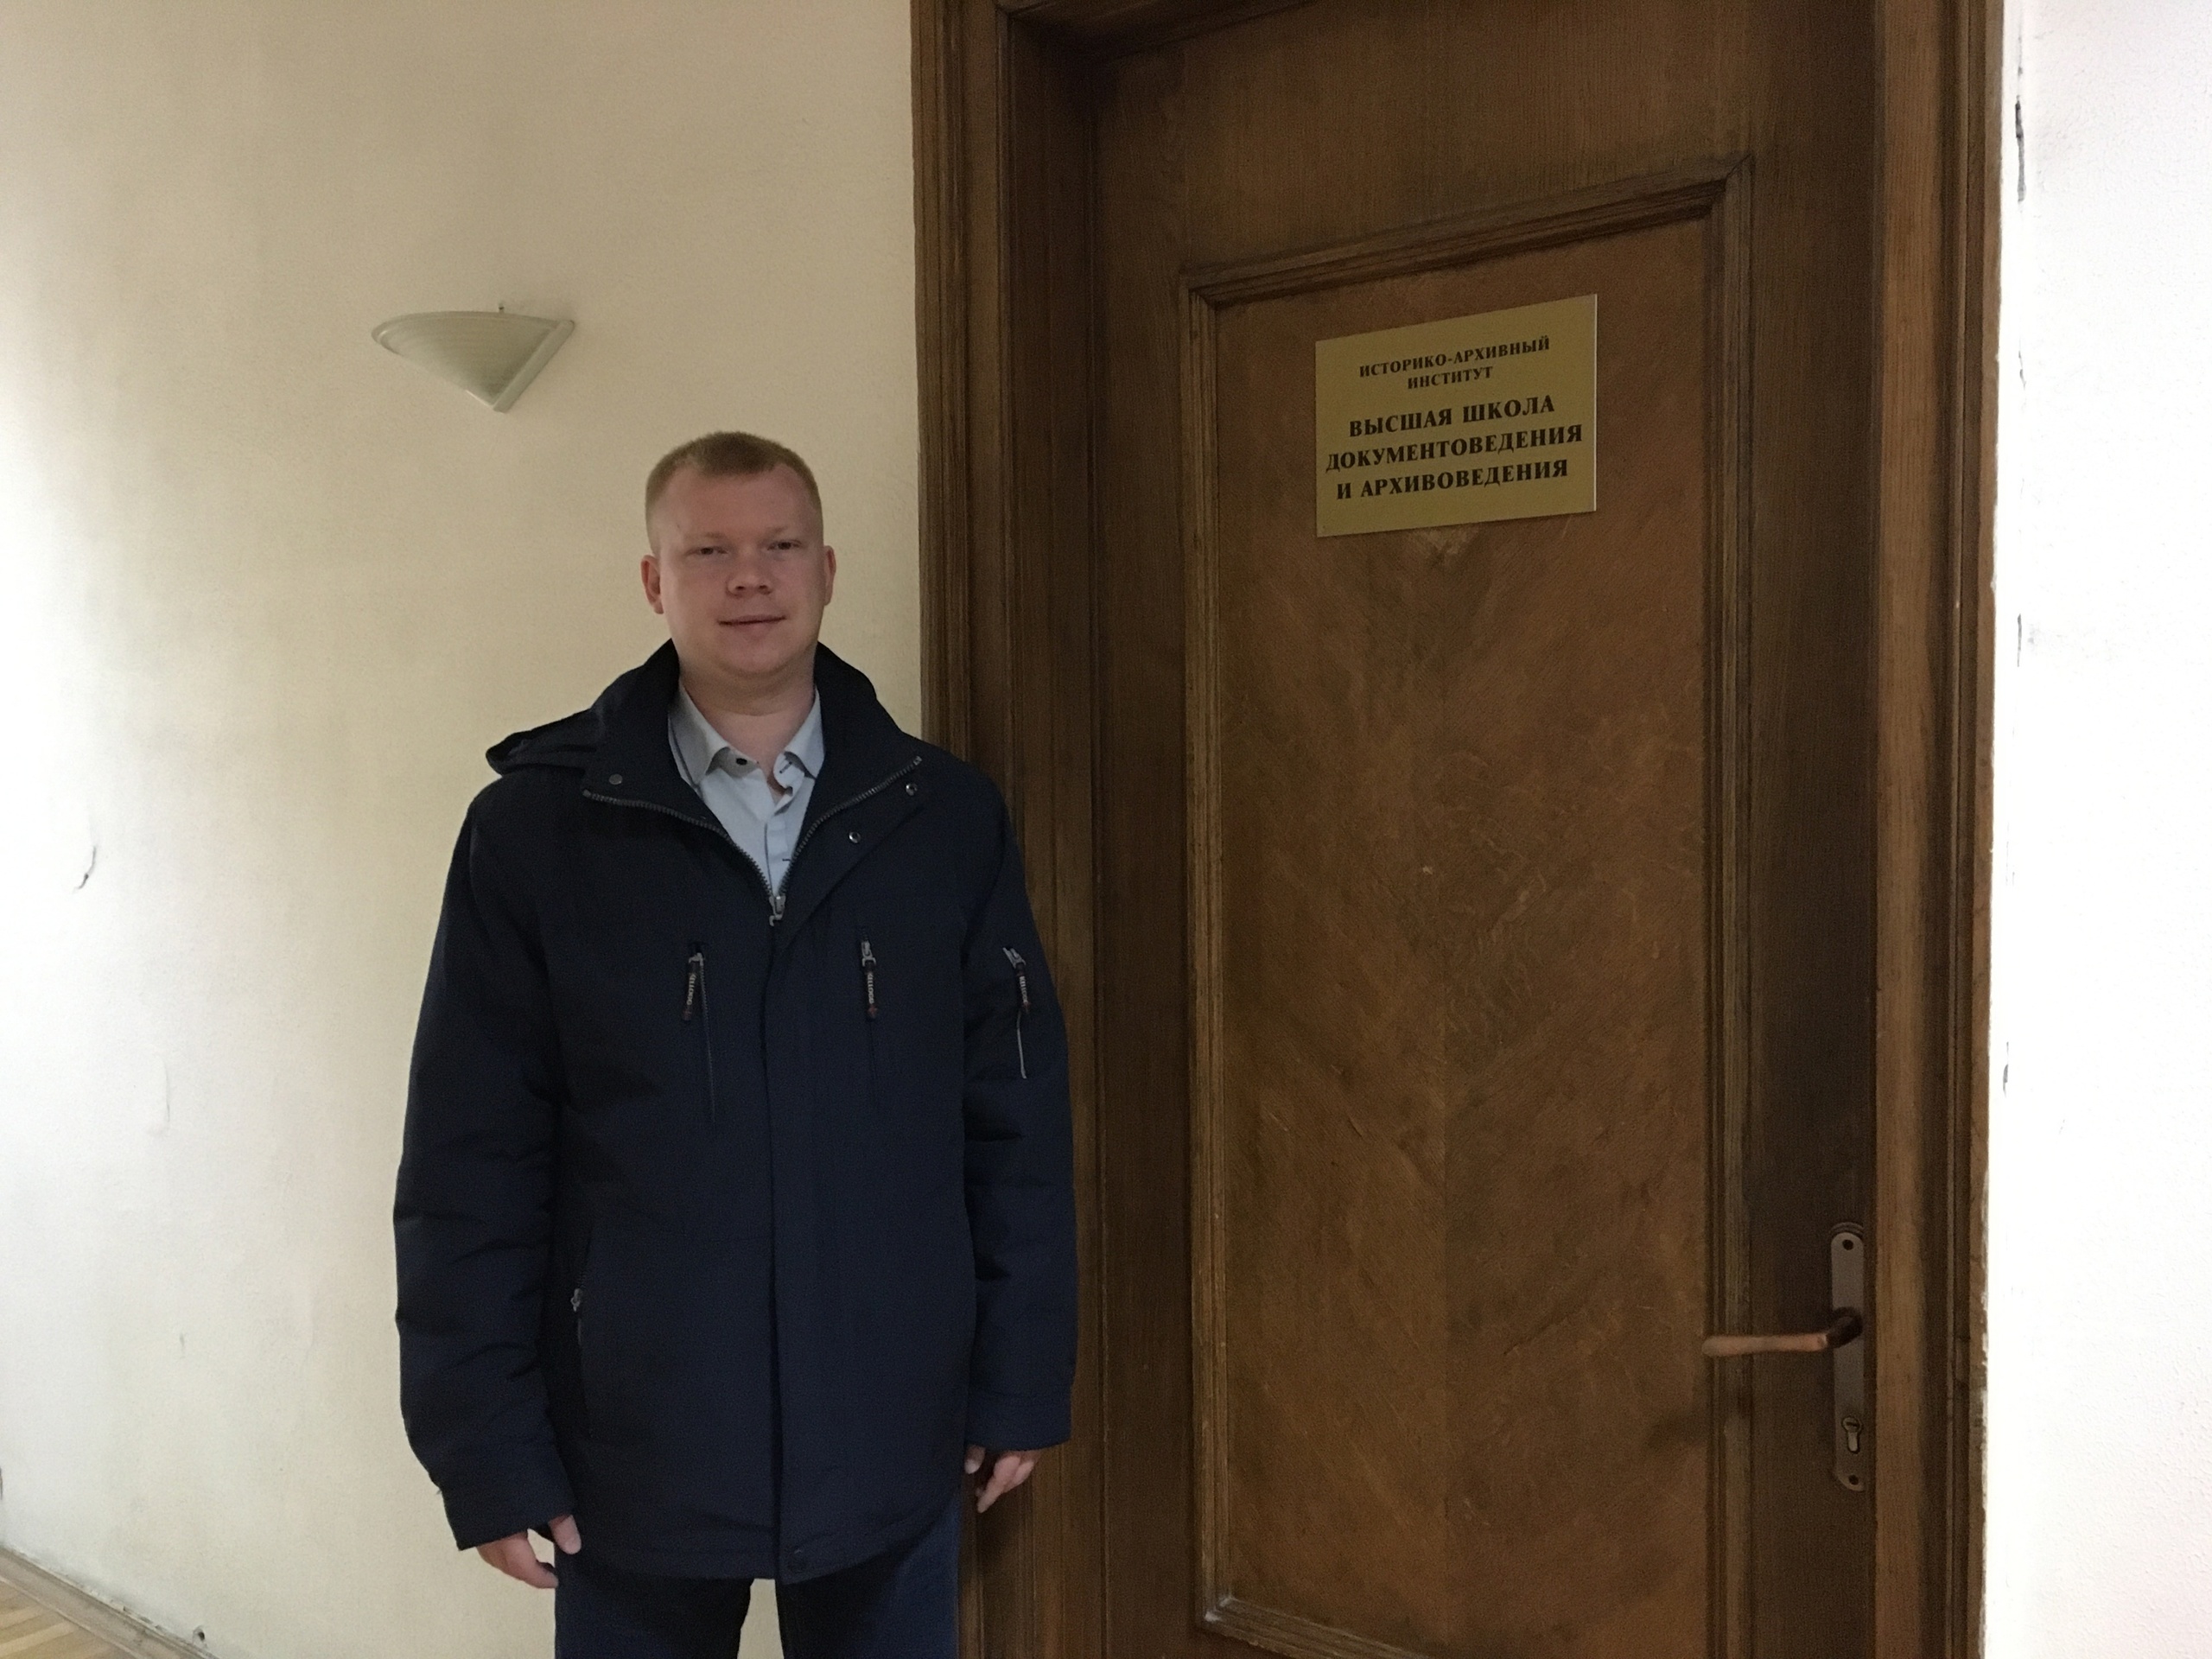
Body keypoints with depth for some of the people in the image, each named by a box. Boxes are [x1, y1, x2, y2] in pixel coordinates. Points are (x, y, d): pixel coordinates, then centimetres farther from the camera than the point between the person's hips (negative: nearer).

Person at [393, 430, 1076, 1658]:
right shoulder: (533, 829, -5)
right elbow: (472, 1163, -4)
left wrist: (1022, 1379, 2)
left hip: (890, 1436, 2)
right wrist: (485, 1441, -5)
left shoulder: (946, 818, -1)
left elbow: (1016, 1120, 2)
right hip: (633, 1443, -1)